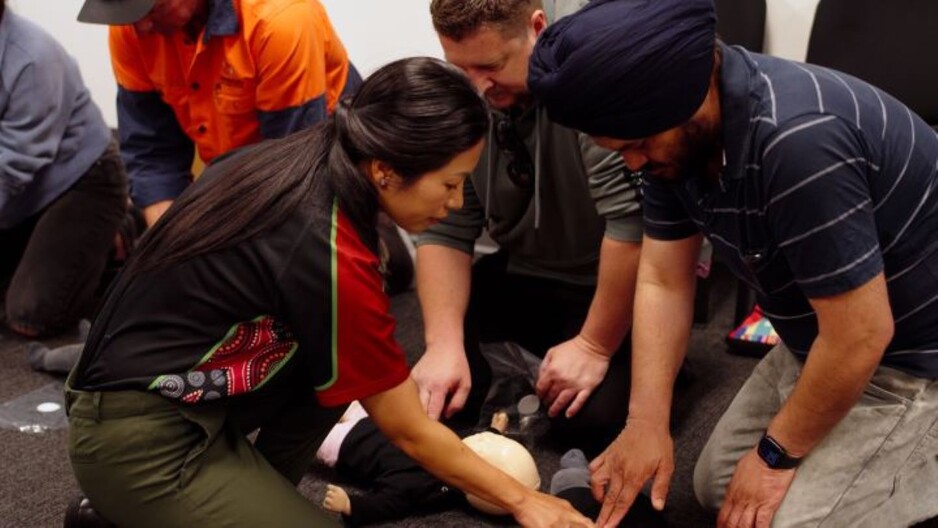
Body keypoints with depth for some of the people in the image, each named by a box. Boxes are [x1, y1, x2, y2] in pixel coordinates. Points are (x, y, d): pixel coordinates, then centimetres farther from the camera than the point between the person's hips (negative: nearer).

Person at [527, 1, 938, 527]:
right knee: (718, 485, 12)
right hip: (825, 340, 8)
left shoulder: (799, 141, -36)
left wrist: (778, 451, -14)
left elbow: (861, 336, -29)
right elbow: (664, 281, -2)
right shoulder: (678, 135, -9)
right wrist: (646, 422, -10)